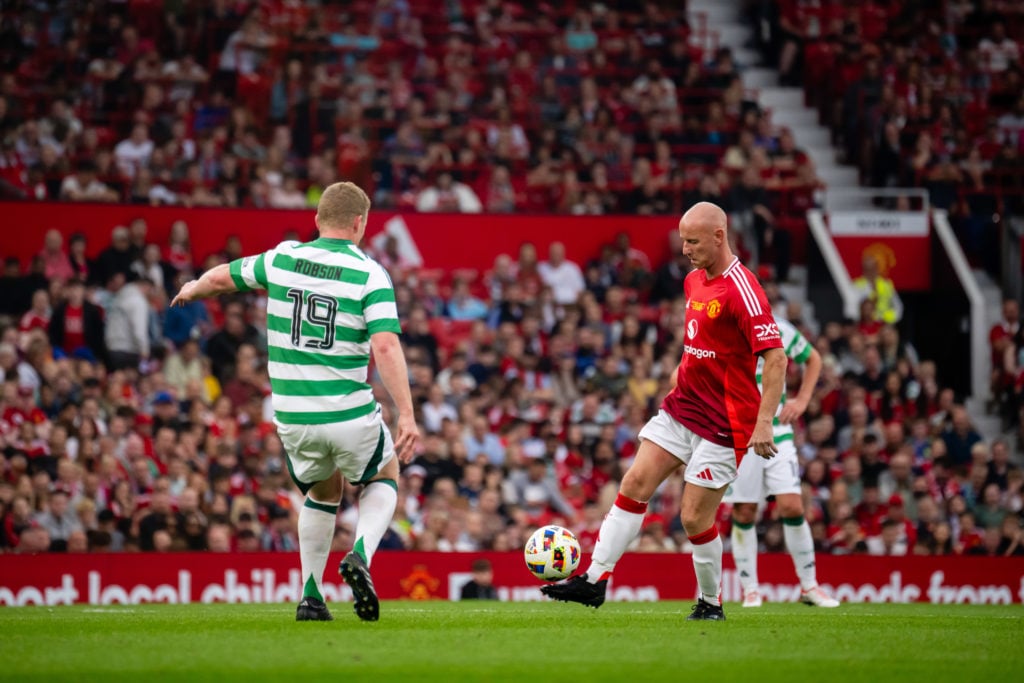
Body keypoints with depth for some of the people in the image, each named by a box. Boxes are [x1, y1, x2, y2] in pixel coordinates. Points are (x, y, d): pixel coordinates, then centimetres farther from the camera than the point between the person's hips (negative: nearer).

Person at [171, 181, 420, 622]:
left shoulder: (281, 260, 2)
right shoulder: (370, 275, -9)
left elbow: (222, 277, 16)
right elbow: (386, 346, -20)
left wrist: (193, 289, 39)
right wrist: (407, 415, -22)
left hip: (292, 417, 3)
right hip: (350, 416, -3)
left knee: (323, 492, 29)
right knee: (384, 479, 25)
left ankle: (310, 596, 19)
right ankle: (360, 556, -3)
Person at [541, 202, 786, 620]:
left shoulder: (742, 290, -19)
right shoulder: (694, 281, 9)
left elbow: (775, 357, -22)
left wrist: (764, 422, -26)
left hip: (722, 424, -8)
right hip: (681, 409, 8)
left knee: (695, 518, -4)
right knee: (634, 484, -2)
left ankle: (711, 604, 16)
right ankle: (595, 578, 0)